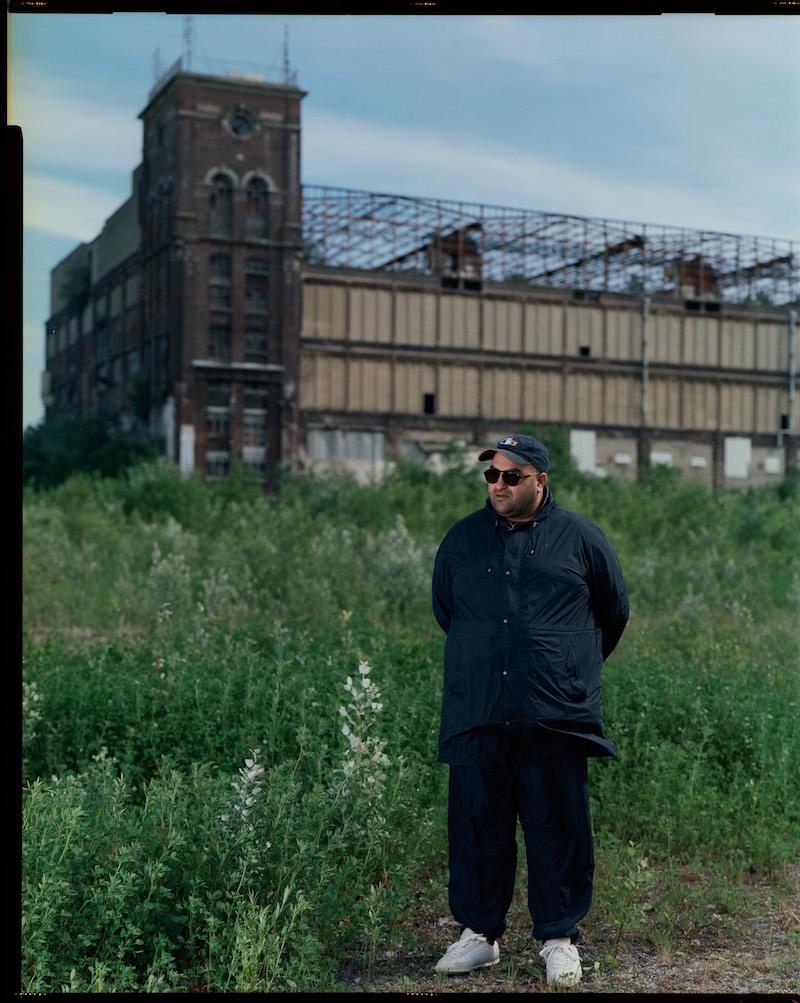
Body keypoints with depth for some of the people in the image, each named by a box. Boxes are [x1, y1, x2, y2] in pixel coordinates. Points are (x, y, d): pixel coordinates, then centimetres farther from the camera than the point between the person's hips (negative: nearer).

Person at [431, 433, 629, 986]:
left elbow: (614, 609, 17)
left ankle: (559, 939, 17)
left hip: (555, 718, -2)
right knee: (477, 827, 7)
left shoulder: (580, 537, 3)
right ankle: (480, 933, 21)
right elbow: (444, 610, 25)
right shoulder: (462, 539, 10)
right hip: (475, 717, 2)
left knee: (558, 831, 3)